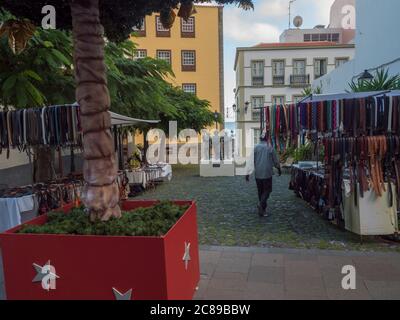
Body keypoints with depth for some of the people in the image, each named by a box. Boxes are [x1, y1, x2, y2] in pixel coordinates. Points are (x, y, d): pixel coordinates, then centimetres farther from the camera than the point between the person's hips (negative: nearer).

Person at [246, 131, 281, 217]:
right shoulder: (270, 148, -2)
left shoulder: (256, 147, 1)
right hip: (267, 173, -2)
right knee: (267, 190, 5)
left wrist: (248, 173, 1)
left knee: (260, 191, 13)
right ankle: (261, 204, -19)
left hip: (258, 173, 2)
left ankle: (262, 209, 20)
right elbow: (275, 160, 4)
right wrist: (279, 169, 21)